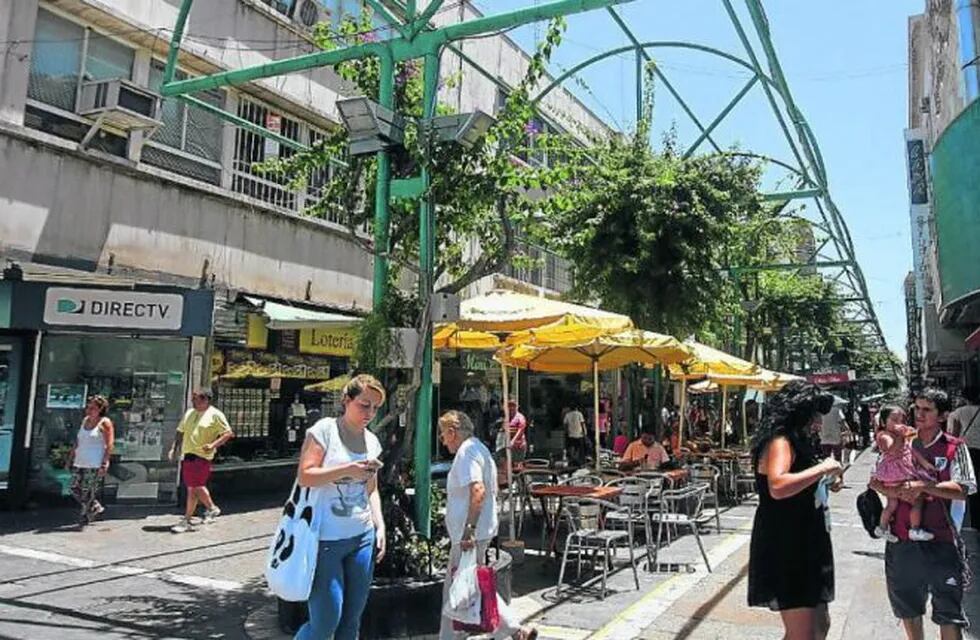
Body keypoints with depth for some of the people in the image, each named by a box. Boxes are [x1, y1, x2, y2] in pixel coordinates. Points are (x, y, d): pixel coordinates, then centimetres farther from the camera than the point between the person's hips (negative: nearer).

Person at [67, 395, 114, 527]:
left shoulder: (105, 423, -7)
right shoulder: (85, 420, 13)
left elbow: (109, 445, -11)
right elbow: (77, 442, 19)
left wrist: (104, 464, -17)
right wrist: (70, 459, 16)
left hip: (95, 465, -7)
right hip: (79, 463, 7)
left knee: (88, 492, -4)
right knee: (75, 489, 7)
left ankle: (84, 517, 10)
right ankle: (95, 508, 23)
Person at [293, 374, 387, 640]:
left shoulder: (372, 441, 10)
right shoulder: (324, 430, -7)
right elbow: (304, 477, -13)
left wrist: (380, 526, 8)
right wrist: (347, 470, -22)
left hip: (363, 538, 6)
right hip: (325, 539, -6)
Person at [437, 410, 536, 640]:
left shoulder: (466, 453, -16)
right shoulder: (478, 449, 15)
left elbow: (478, 491, -29)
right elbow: (489, 490, 20)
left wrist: (469, 529, -29)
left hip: (470, 535, -10)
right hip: (481, 531, 10)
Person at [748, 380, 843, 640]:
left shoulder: (796, 442, 14)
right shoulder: (779, 442, -17)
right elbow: (777, 487, -36)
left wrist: (825, 484, 10)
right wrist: (823, 468, -26)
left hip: (805, 546, 11)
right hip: (784, 550, -11)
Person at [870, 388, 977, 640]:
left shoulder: (954, 448, -3)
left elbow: (963, 489, -13)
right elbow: (876, 481, 5)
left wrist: (923, 485, -22)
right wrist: (897, 492, -13)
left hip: (940, 540, -3)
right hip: (901, 537, 3)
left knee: (949, 611, 4)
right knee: (908, 607, 18)